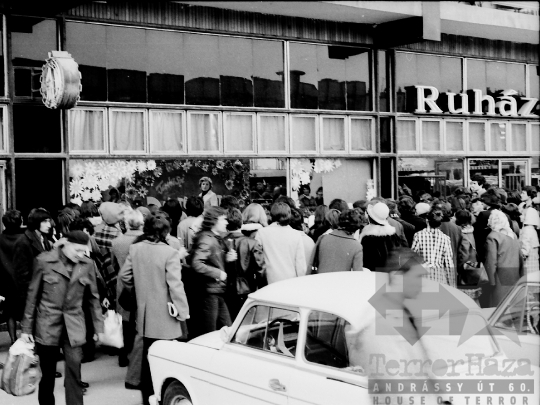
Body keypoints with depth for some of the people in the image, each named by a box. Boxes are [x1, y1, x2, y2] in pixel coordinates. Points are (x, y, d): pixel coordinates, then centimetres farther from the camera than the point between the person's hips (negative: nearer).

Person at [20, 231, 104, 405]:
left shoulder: (87, 265, 0)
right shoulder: (44, 261, -6)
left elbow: (93, 298, 8)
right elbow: (32, 295, 1)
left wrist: (99, 327, 7)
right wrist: (26, 327, 2)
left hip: (73, 326, 1)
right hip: (47, 325, -1)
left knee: (74, 369, -10)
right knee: (48, 373, 9)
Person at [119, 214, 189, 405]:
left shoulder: (135, 249, -1)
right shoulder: (170, 252, -17)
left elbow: (123, 276, 5)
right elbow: (175, 285, -19)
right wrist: (183, 311, -12)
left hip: (144, 312, 5)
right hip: (164, 314, -5)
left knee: (148, 355, 16)